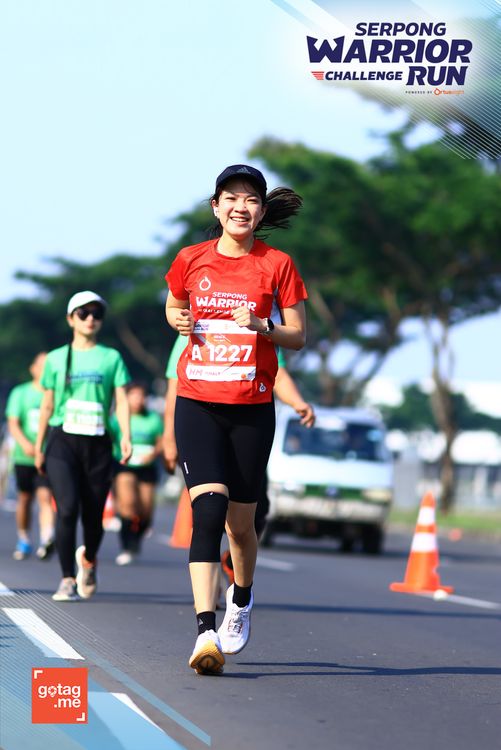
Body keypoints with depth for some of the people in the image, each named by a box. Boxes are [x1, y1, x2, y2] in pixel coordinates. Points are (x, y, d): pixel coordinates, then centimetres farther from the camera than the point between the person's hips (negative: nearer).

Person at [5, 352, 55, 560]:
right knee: (24, 498, 9)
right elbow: (13, 424, -4)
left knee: (45, 496, -15)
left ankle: (47, 538, -27)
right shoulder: (20, 393, 3)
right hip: (25, 457, 1)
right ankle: (23, 540, 24)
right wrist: (25, 443, -20)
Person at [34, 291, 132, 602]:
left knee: (93, 515, 3)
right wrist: (38, 448, 15)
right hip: (62, 440, 0)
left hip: (97, 444, 1)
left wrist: (126, 437, -16)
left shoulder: (111, 357, 8)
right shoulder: (56, 358, 10)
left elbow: (122, 400, 0)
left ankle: (88, 559, 36)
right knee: (67, 507, -18)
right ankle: (68, 580, -9)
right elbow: (47, 405, 15)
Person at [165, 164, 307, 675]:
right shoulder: (191, 260, 4)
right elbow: (173, 308, 23)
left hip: (252, 408, 0)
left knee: (240, 523, 9)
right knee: (208, 511, -18)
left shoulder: (277, 265, 1)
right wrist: (178, 321, 1)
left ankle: (240, 599, 41)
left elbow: (298, 337, 3)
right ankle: (206, 633, -23)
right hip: (198, 404, 0)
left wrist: (262, 326, -15)